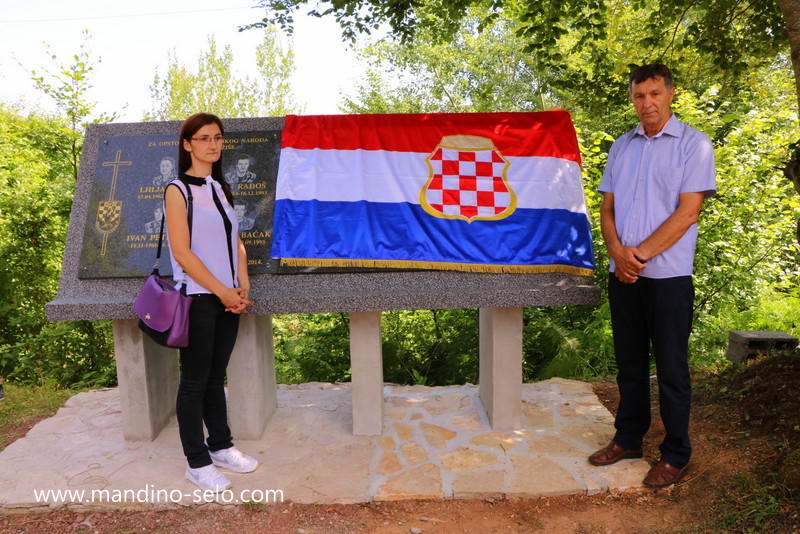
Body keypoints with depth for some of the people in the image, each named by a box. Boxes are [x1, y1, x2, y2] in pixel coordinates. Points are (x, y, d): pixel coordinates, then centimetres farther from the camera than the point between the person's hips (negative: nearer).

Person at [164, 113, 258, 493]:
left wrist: (242, 287, 1)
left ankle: (221, 446, 27)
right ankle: (197, 461, 14)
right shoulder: (178, 190, -6)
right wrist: (222, 291, -12)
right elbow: (181, 252, -13)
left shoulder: (222, 189, 14)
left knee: (216, 376, 15)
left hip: (227, 298, 6)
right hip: (197, 297, -6)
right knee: (195, 381, 3)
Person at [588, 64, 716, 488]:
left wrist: (640, 255, -14)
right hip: (622, 274, 5)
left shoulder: (693, 144, -2)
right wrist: (617, 251, -8)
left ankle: (675, 455, 18)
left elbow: (687, 212, -10)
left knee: (671, 368, 3)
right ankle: (628, 439, 28)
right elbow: (607, 207, 10)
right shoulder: (621, 147, 13)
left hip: (667, 274, -4)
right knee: (629, 363, 14)